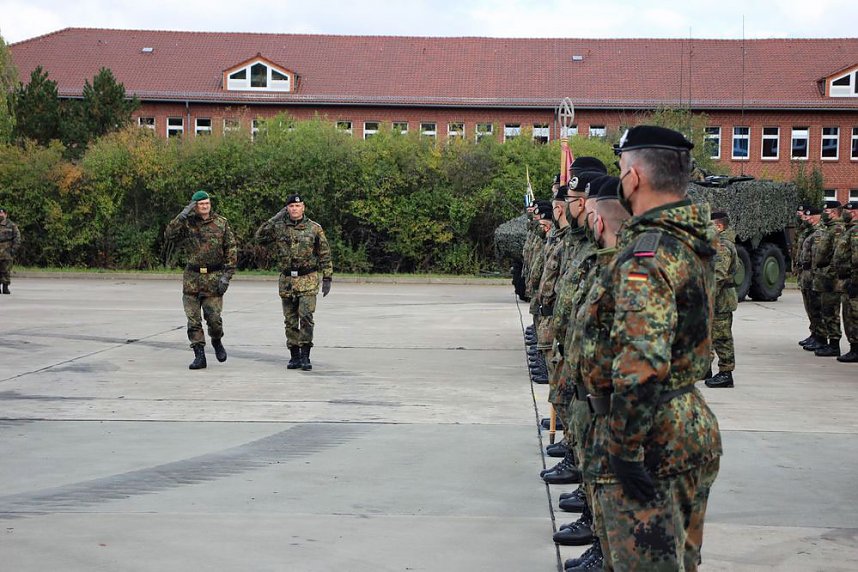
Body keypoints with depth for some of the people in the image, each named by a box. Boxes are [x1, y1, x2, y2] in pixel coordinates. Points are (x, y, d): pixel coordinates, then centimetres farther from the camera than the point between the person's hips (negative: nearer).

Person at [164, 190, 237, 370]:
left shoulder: (221, 223, 2)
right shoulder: (187, 223, 3)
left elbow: (231, 249, 2)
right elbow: (169, 235, -12)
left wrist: (226, 275, -6)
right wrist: (182, 215, -18)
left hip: (214, 277, -1)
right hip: (192, 278, 1)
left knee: (214, 317, -2)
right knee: (193, 320, 0)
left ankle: (217, 341, 27)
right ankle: (199, 355, 6)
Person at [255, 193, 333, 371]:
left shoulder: (315, 228, 1)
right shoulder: (279, 228, 6)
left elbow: (325, 255, 3)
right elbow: (260, 236, -1)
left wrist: (327, 278, -1)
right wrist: (275, 218, -4)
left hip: (308, 281, -3)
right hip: (287, 281, 3)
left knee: (306, 316, -13)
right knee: (290, 321, 6)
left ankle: (305, 356, -8)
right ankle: (294, 356, 13)